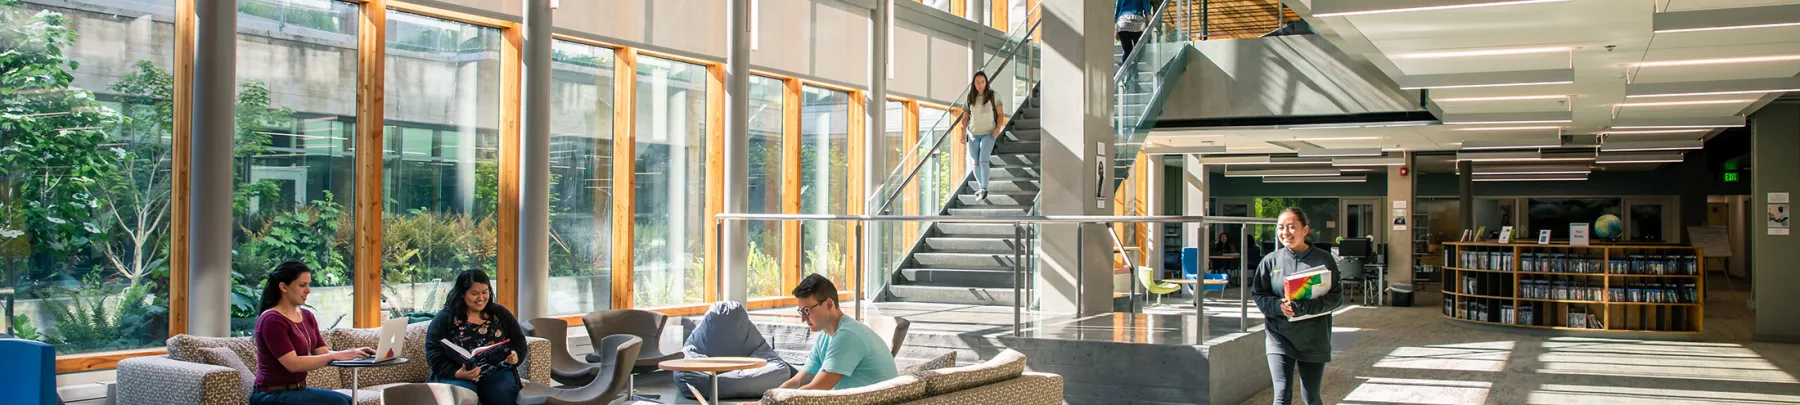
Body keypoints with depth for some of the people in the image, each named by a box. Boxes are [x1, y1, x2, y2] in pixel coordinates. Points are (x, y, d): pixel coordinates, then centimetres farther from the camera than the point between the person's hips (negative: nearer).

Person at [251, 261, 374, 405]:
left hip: (298, 390, 8)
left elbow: (323, 353, 6)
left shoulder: (307, 316, 12)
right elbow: (293, 364, -24)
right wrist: (336, 355, -26)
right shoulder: (272, 320, -16)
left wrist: (352, 352, -12)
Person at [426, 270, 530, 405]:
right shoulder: (444, 318, 2)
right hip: (456, 375, -2)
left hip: (497, 372, 2)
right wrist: (456, 373, -22)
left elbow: (519, 341, 15)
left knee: (504, 394, -29)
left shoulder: (501, 313, 12)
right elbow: (434, 354, -5)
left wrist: (515, 356, -9)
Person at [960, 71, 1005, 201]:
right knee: (975, 163, 8)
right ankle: (980, 187, 24)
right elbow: (965, 117, 6)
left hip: (988, 134, -3)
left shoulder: (993, 95, -7)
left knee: (983, 161, -18)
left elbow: (1000, 115, -4)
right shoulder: (970, 97, 1)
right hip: (973, 135, 4)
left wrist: (998, 128, -19)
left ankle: (984, 190, -14)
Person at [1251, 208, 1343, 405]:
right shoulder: (1271, 260, 1)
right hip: (1280, 336, 0)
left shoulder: (1323, 259, -2)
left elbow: (1336, 296, -4)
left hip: (1313, 338, 0)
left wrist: (1307, 307, -20)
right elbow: (1258, 295, 3)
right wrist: (1279, 306, -17)